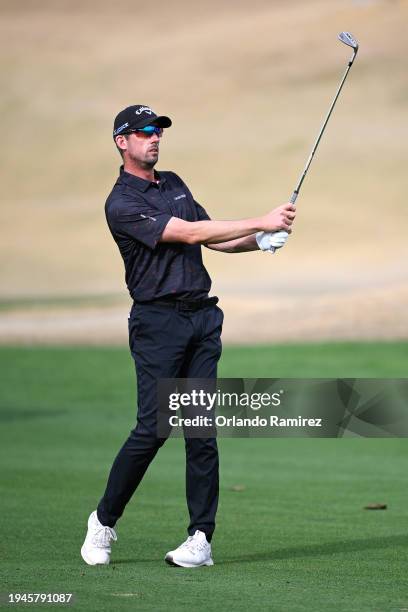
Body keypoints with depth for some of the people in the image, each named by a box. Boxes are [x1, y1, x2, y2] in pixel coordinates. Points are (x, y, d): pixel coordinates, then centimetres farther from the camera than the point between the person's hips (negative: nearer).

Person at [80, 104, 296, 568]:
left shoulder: (173, 183, 17)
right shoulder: (121, 203, -9)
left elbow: (212, 238, 21)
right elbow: (188, 233, -17)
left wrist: (260, 240, 1)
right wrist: (260, 222, -17)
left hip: (202, 318, 7)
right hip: (158, 322, -7)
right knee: (152, 429, -10)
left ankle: (201, 539, 0)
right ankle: (103, 522, 9)